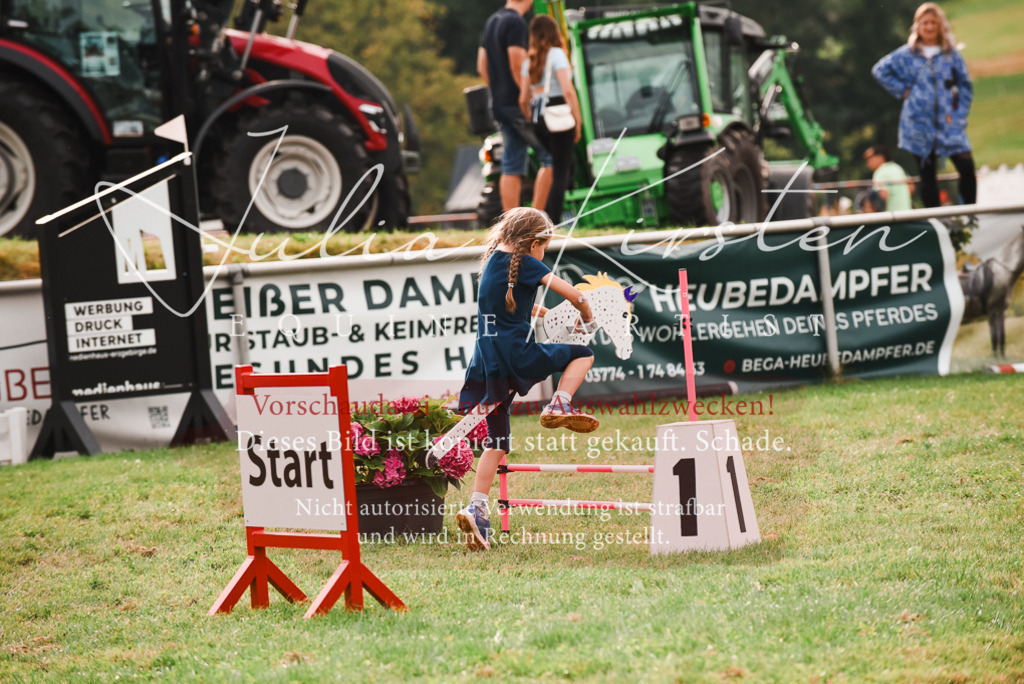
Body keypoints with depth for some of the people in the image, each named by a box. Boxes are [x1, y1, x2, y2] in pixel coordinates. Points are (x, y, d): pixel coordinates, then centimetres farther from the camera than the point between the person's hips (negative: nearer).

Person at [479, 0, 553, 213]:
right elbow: (517, 65, -18)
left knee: (511, 167, 7)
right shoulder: (516, 22, -13)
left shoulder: (492, 22, 15)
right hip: (518, 105, -9)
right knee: (550, 157, -3)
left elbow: (482, 66, 19)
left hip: (498, 105, 9)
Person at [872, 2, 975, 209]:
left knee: (967, 165, -16)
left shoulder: (952, 54, 5)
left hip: (948, 122, 0)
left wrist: (959, 113, -1)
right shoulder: (907, 55, 4)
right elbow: (880, 70, 12)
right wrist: (902, 90, 4)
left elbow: (965, 85, 10)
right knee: (927, 175, 5)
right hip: (920, 124, 0)